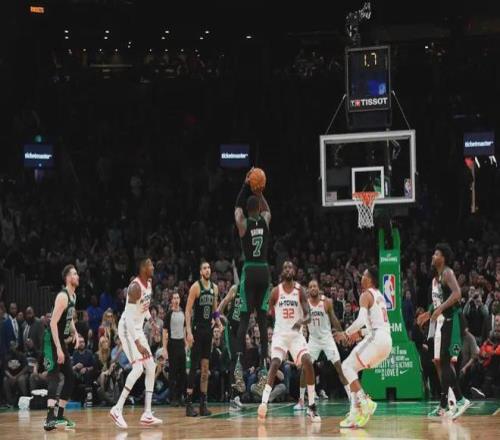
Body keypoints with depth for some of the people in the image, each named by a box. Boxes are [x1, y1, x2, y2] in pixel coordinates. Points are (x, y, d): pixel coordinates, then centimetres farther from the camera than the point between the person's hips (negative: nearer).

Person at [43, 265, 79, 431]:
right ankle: (50, 418, -33)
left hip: (61, 341, 10)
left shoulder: (73, 296, 10)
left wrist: (74, 332, 10)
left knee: (70, 378, 12)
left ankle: (60, 416, 20)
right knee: (54, 377, -21)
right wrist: (58, 349, -29)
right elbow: (53, 323, -25)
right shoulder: (63, 296, -20)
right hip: (53, 341, -10)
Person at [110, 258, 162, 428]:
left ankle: (147, 414, 5)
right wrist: (137, 343, -32)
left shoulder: (149, 283, 5)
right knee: (138, 367, -19)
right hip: (128, 329, -10)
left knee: (151, 367, 5)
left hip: (138, 329, 10)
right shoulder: (135, 287, -24)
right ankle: (118, 409, -13)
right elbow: (129, 317, -29)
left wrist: (151, 320, 12)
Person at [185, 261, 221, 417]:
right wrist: (189, 332, -20)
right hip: (197, 330, -6)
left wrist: (218, 323, 4)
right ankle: (189, 403, -7)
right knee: (194, 366, -9)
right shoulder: (196, 287, -10)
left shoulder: (214, 288, 10)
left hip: (208, 330, 6)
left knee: (205, 367, 7)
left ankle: (203, 403, 11)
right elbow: (188, 310, -13)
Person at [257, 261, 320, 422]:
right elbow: (270, 312, 12)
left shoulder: (300, 290, -2)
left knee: (308, 363, -17)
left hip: (296, 333, 1)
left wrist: (302, 321, -28)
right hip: (280, 333, 0)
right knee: (275, 364, -22)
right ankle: (264, 402, -22)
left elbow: (308, 316, -10)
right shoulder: (276, 291, -1)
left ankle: (312, 407, -7)